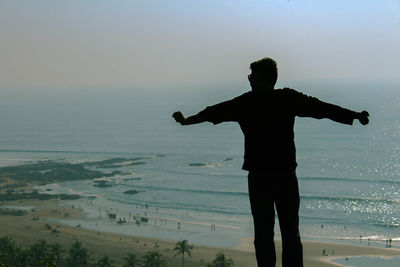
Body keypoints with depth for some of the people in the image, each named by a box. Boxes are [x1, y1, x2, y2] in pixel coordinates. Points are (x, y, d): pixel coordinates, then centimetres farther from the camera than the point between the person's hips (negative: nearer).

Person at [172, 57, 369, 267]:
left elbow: (214, 112, 8)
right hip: (286, 175, 1)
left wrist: (186, 120, 21)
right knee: (291, 232, 7)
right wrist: (357, 116, 13)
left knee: (263, 232, 5)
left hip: (259, 177, -1)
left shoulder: (246, 103, -2)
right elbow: (323, 108, 5)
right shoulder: (289, 98, 0)